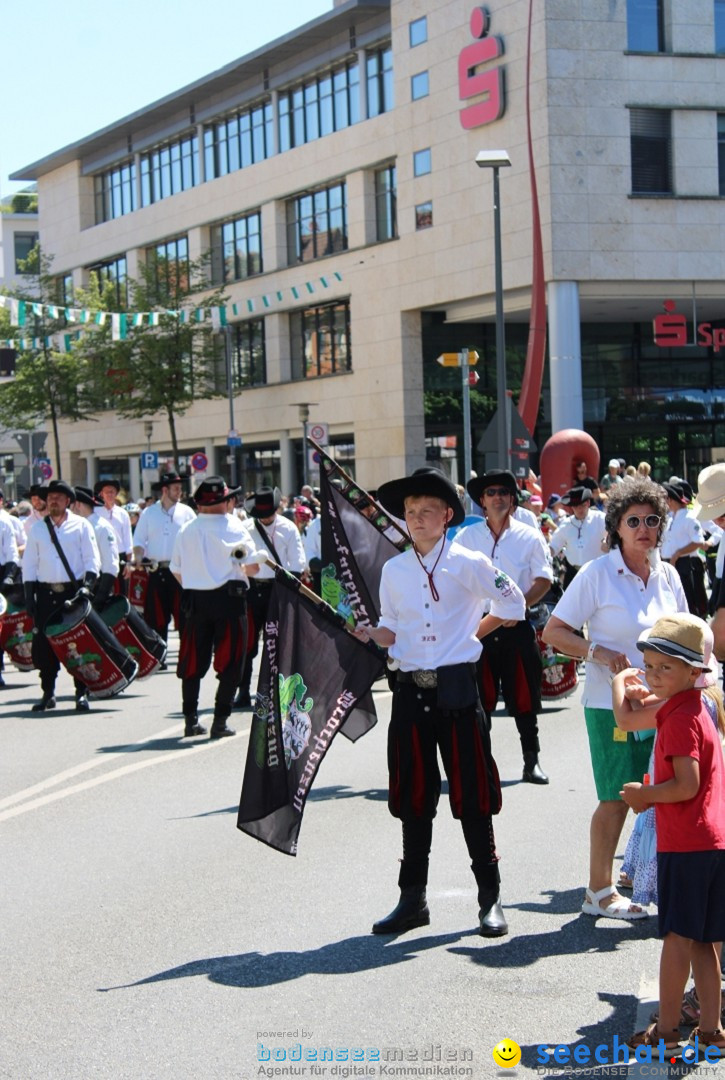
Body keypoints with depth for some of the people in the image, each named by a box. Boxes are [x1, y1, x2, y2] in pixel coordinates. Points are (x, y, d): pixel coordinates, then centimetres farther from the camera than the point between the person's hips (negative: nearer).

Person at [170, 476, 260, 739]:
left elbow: (176, 571, 10)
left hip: (195, 600, 3)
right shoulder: (233, 527, -6)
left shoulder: (186, 530, 4)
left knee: (193, 661, 11)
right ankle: (220, 721, 1)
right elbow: (252, 567, -7)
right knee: (229, 662, 4)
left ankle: (190, 719, 13)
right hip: (229, 598, -3)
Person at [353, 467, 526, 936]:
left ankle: (491, 898, 11)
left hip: (456, 688, -4)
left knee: (472, 794, 0)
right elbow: (391, 631, 15)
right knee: (413, 797, 9)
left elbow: (512, 603, 5)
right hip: (410, 688, 4)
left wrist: (474, 632, 5)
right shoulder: (394, 570, 9)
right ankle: (413, 898, 18)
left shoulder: (468, 563, -3)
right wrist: (366, 634, -5)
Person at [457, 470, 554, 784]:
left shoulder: (530, 537, 5)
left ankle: (531, 763, 10)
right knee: (480, 699, 4)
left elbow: (543, 581, 0)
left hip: (517, 627, -1)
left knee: (524, 699, 2)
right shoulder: (466, 537, 7)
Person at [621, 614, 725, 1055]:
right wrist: (650, 797, 12)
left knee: (677, 936, -1)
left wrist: (643, 794, -8)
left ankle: (667, 1029, 5)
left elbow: (686, 786, -22)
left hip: (685, 845, -9)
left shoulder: (680, 720, -15)